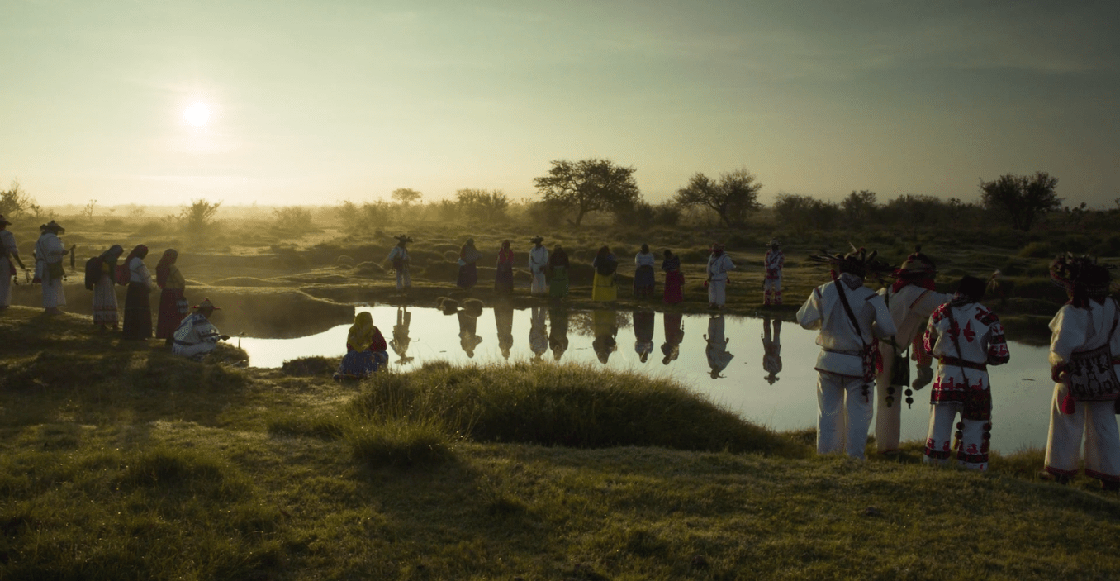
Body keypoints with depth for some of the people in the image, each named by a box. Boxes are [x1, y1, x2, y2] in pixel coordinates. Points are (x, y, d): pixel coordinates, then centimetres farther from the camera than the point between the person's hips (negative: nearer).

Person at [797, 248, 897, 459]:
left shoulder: (823, 292, -4)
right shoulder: (871, 298, -9)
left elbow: (804, 320, 4)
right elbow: (888, 329, -10)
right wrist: (867, 330, 10)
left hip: (829, 362, 2)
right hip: (858, 364, -2)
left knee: (828, 414, 12)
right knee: (858, 415, 9)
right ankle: (855, 459, 13)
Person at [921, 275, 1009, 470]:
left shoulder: (940, 313, 2)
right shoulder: (988, 317, -5)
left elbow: (929, 346, 11)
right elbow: (1000, 355, -5)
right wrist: (982, 356, 13)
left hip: (945, 375, 2)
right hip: (975, 380, -2)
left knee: (939, 428, 10)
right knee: (974, 431, 8)